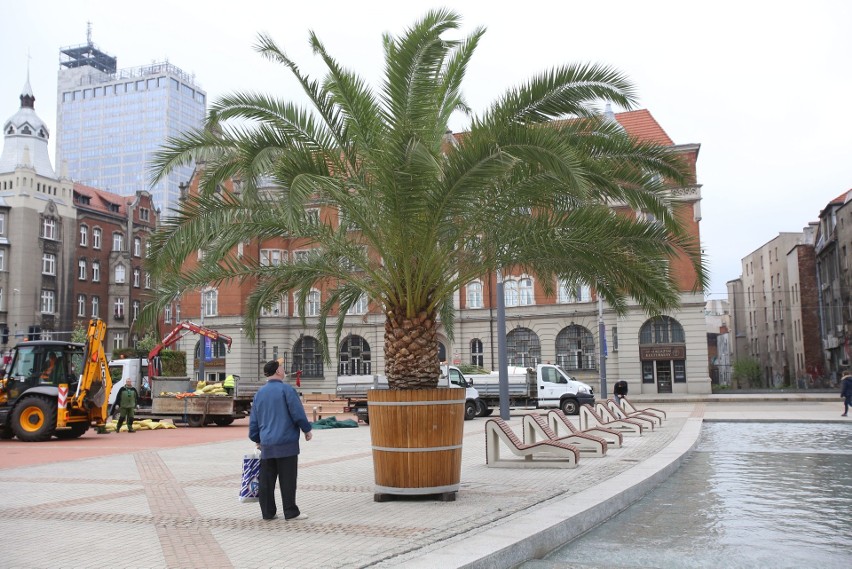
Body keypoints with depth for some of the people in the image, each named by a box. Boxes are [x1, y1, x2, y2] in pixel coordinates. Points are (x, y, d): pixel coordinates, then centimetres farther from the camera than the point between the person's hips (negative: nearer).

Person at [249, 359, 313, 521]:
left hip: (266, 444, 6)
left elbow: (253, 420, 15)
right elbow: (298, 413, -12)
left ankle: (268, 512, 14)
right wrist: (307, 430, 2)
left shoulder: (259, 393, 11)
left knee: (267, 480, 9)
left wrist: (257, 439, 26)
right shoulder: (286, 389, -8)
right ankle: (291, 512, 3)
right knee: (288, 479, 0)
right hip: (286, 442, -6)